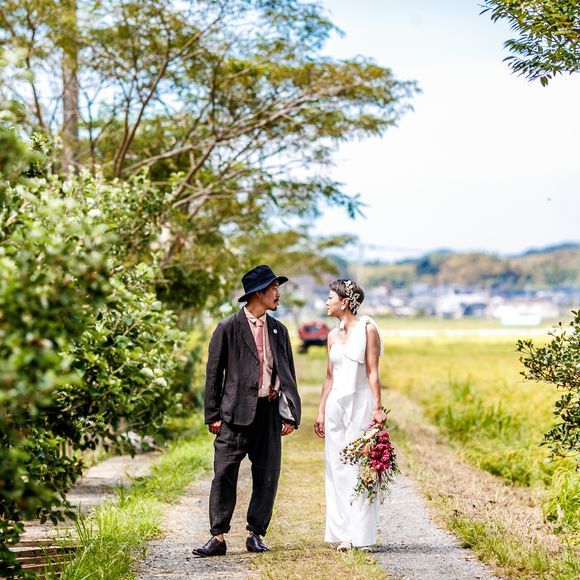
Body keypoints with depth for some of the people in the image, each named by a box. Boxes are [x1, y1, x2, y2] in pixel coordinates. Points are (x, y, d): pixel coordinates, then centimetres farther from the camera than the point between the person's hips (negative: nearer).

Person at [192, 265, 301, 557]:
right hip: (237, 412, -4)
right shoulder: (228, 328, -1)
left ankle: (256, 533, 17)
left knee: (267, 476, 6)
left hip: (270, 411, 4)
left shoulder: (279, 330, 13)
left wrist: (290, 415, 7)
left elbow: (288, 374, 15)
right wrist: (213, 415, -5)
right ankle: (218, 537, -1)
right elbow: (213, 373, 0)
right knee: (224, 474, -6)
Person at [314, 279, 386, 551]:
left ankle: (362, 535, 2)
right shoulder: (333, 336, 13)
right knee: (337, 468, 5)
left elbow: (372, 373, -8)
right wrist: (321, 411, 14)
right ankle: (345, 534, 11)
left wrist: (377, 407, -15)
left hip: (360, 403, -6)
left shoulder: (367, 330, -4)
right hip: (336, 404, 6)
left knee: (360, 467, -4)